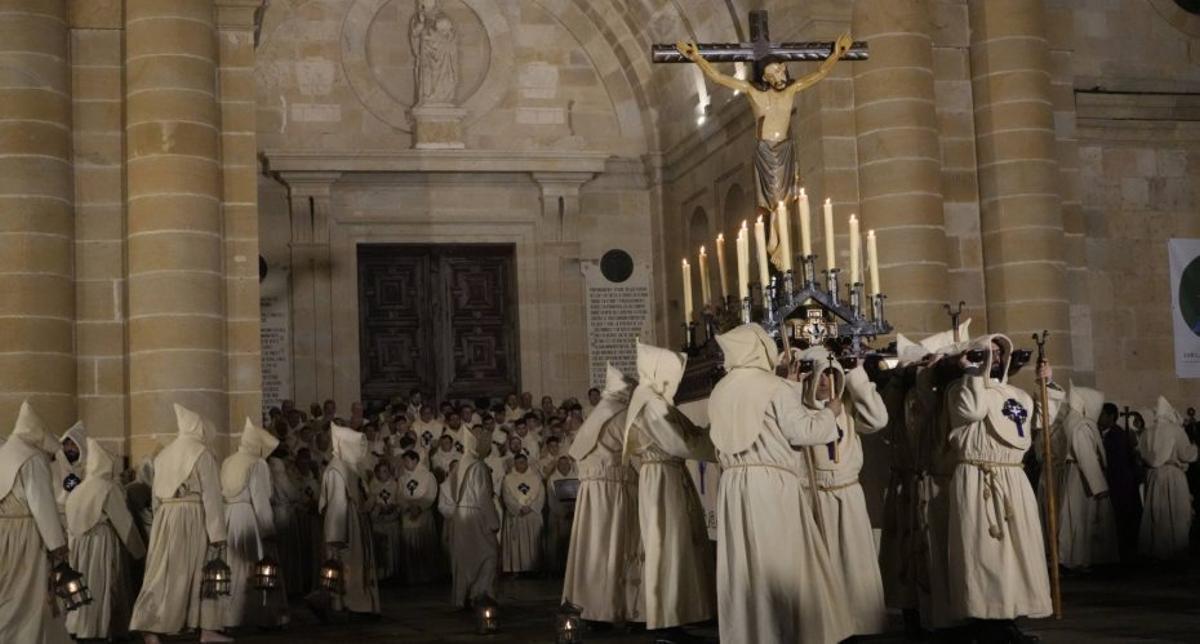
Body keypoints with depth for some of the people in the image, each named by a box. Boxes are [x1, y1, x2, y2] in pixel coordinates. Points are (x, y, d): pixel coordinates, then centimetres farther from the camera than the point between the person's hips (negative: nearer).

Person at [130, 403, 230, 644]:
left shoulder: (164, 454, 16)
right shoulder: (202, 454, -6)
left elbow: (157, 495, 17)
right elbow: (211, 496, -11)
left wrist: (163, 524, 19)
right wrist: (217, 532, -11)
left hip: (165, 518, 6)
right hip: (192, 519, -6)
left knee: (164, 574, 6)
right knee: (201, 575, 1)